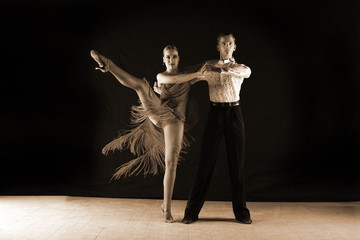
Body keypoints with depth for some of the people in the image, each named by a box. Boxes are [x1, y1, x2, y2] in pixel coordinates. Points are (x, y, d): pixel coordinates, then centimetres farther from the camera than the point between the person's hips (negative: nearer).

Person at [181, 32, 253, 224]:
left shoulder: (241, 68, 8)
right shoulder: (209, 69, 9)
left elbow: (245, 72, -16)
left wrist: (221, 65, -25)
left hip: (234, 114, 1)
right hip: (215, 114, -1)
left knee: (236, 163, 4)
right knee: (206, 162, -1)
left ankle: (240, 211, 17)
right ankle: (192, 210, 8)